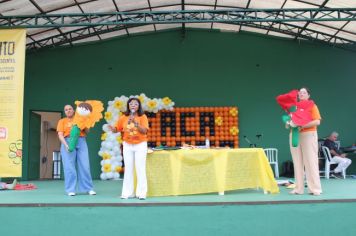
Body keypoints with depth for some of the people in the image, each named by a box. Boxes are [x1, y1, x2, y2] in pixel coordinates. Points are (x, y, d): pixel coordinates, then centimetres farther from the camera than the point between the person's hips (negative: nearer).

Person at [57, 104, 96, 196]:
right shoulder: (62, 121, 13)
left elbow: (86, 132, 15)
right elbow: (60, 135, 1)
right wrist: (65, 145, -16)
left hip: (81, 142, 1)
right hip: (68, 143, -1)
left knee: (84, 166, -2)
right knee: (69, 166, -4)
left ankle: (89, 188, 3)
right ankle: (71, 189, 0)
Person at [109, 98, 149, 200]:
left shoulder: (143, 117, -7)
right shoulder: (124, 117, 1)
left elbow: (144, 131, -18)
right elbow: (117, 129, 3)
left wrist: (135, 122, -29)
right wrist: (112, 129, -19)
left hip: (140, 145, -3)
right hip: (127, 145, 3)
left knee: (140, 169, -3)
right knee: (128, 169, 5)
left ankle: (141, 193, 2)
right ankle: (128, 193, 11)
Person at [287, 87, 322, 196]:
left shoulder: (312, 106, 2)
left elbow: (317, 122, -9)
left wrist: (302, 126, -19)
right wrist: (288, 124, -2)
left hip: (308, 135, -4)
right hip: (294, 135, 4)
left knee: (311, 162, -6)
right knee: (297, 162, 3)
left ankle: (315, 188, -3)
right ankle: (298, 188, 6)